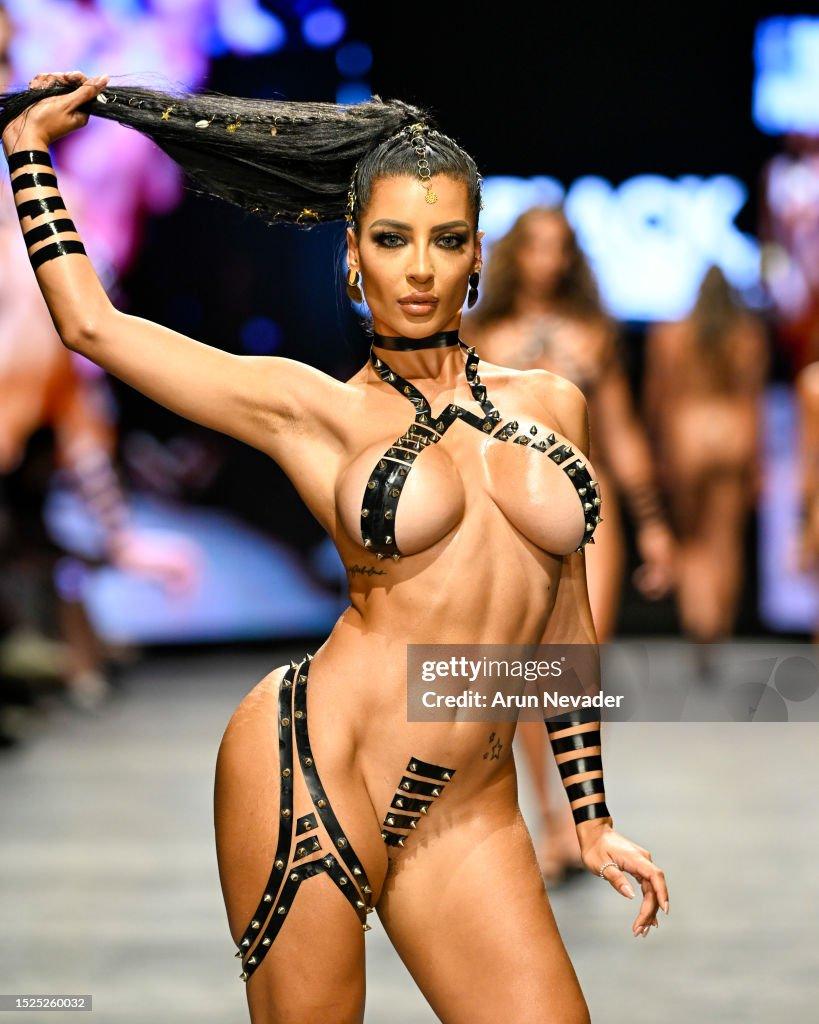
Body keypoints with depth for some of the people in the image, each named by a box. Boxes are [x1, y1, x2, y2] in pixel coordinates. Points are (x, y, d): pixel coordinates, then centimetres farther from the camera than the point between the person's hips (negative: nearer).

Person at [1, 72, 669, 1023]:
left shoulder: (550, 403, 12)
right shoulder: (315, 409, 3)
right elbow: (91, 323, 2)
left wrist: (591, 820, 20)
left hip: (471, 811, 4)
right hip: (314, 765, -4)